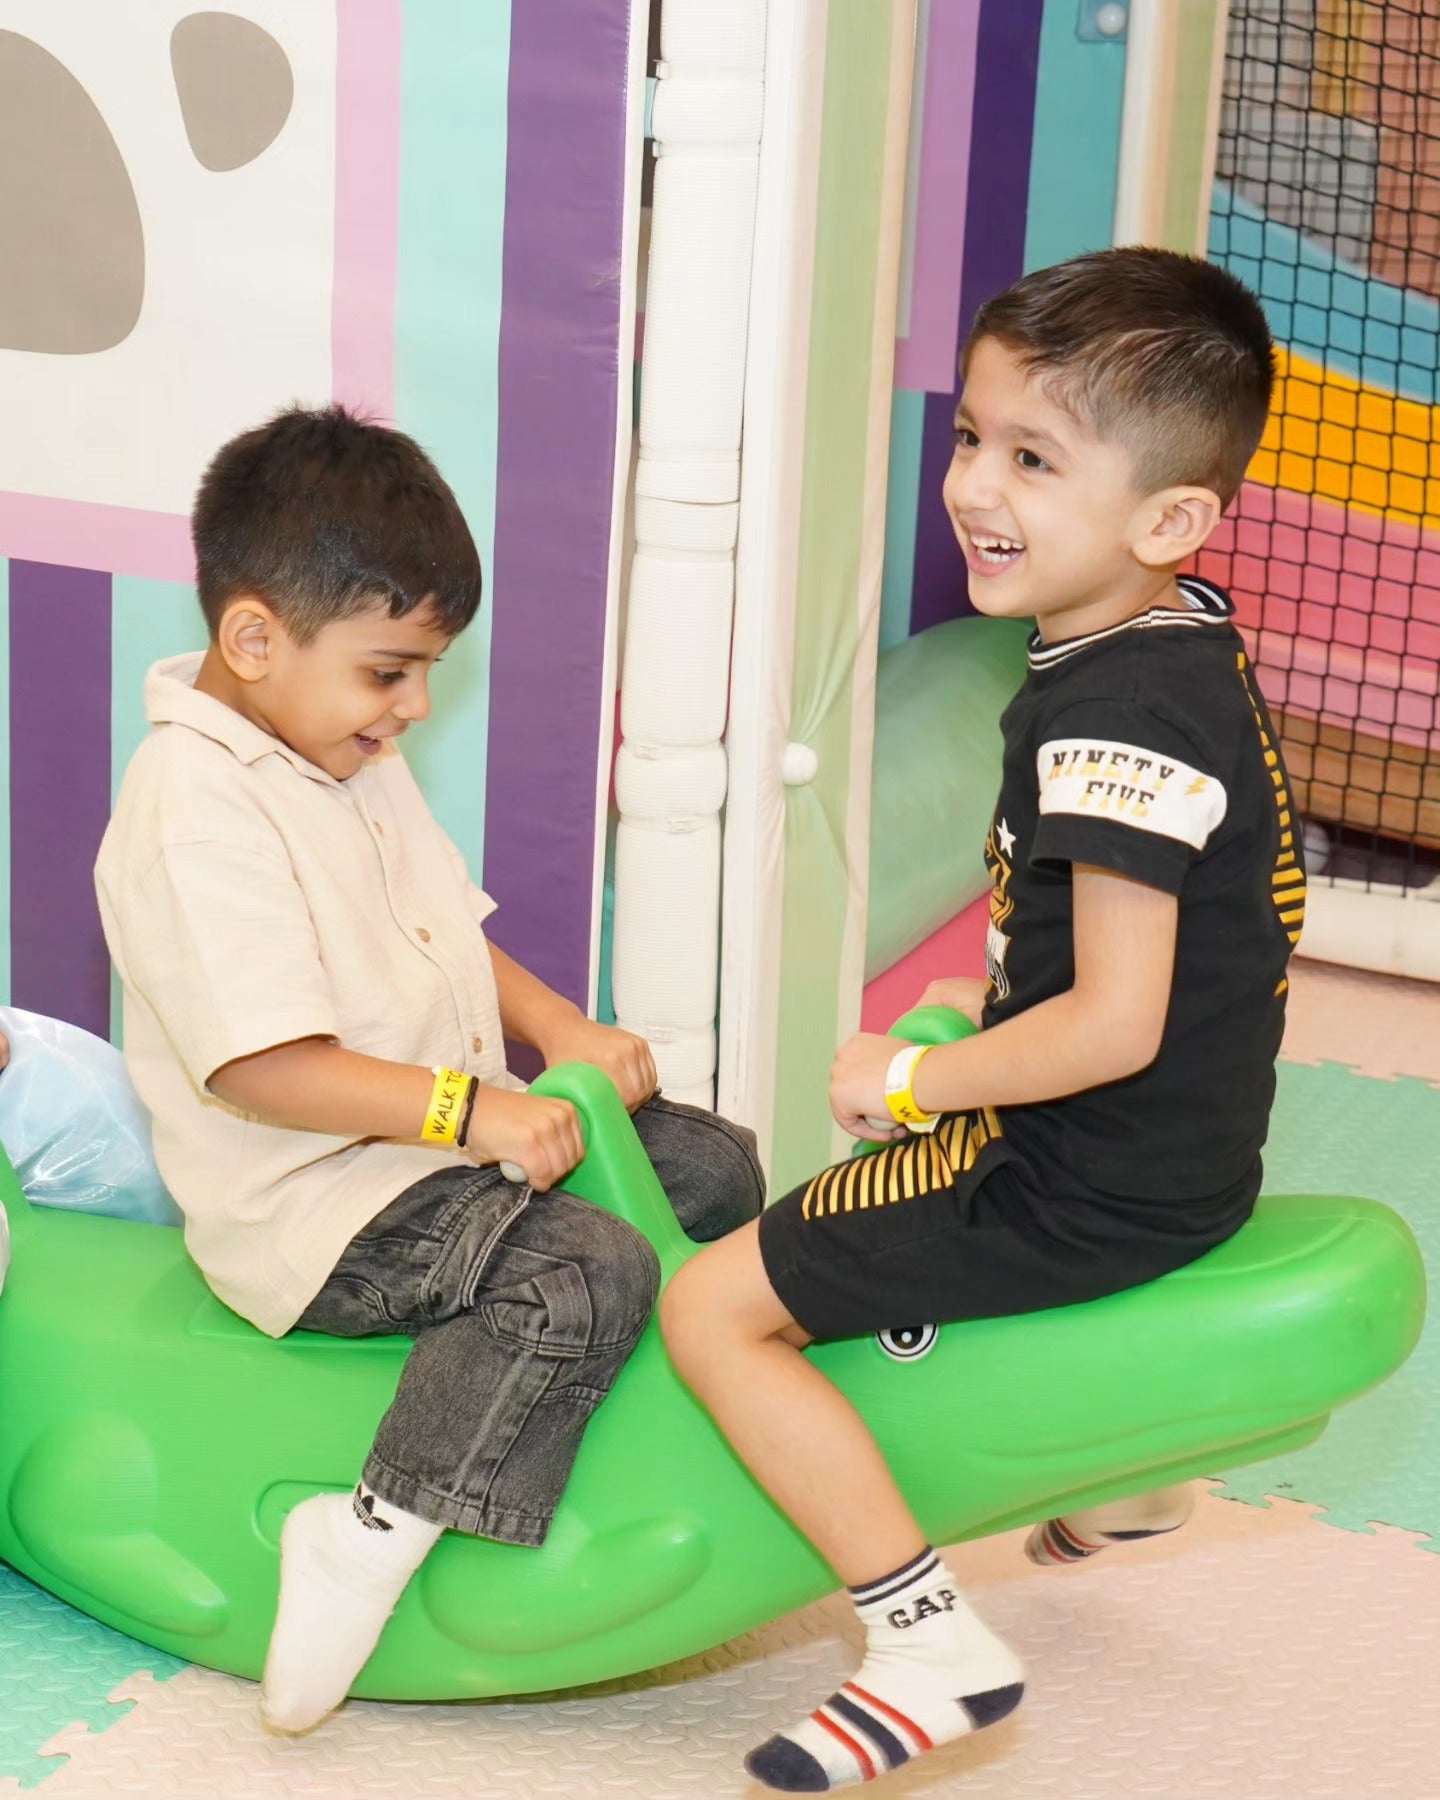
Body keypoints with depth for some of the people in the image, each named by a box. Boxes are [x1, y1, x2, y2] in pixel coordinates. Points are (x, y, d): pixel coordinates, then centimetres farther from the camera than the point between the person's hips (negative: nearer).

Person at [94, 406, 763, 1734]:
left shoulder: (350, 759, 11)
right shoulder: (195, 808, -22)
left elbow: (444, 930, 20)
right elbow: (255, 1065, -28)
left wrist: (561, 1031, 3)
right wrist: (470, 1109, -29)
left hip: (456, 1131, 10)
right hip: (316, 1205, -10)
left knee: (714, 1166, 11)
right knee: (587, 1273, -29)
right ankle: (376, 1537, -22)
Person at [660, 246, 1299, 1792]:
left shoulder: (1112, 720, -26)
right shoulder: (1189, 639, 3)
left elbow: (1114, 1026, -29)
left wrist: (910, 1080, -16)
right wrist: (994, 1004, 14)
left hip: (1096, 1188, -10)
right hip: (1185, 1148, 10)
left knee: (714, 1307, -8)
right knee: (851, 1207, 36)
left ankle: (930, 1639, -8)